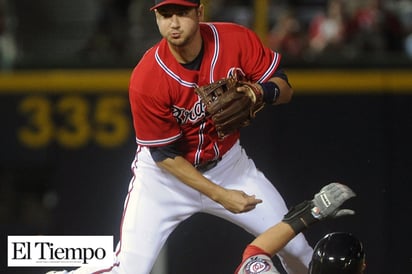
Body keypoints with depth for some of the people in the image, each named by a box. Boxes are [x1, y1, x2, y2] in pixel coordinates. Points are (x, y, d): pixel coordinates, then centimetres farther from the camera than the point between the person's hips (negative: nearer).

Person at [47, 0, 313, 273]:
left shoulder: (237, 40, -20)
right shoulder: (146, 79, -28)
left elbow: (285, 89, -9)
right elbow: (164, 155, -19)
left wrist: (263, 92, -33)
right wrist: (220, 195, -23)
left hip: (228, 163, 4)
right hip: (165, 172, -4)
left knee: (294, 247, 3)